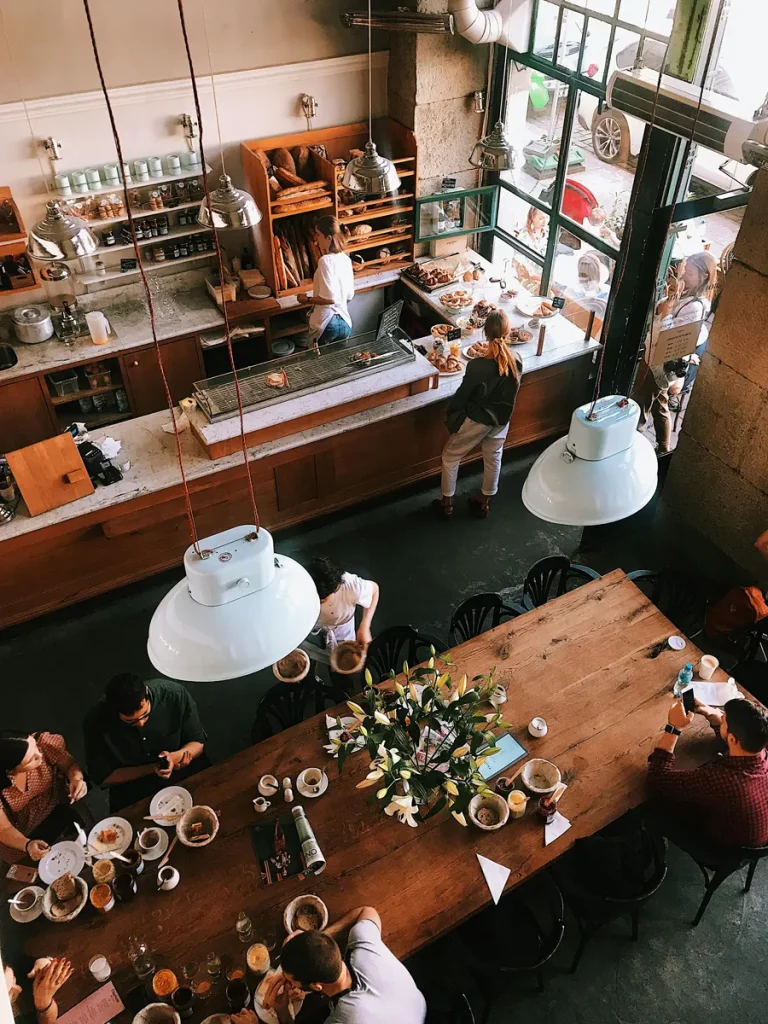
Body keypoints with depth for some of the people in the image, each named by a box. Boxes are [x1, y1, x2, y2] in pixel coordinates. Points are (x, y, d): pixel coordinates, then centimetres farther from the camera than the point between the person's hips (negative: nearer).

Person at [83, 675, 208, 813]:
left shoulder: (175, 694, -21)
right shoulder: (96, 721, -21)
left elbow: (198, 742, -7)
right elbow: (102, 777, -10)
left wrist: (177, 756, -29)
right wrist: (152, 769, -22)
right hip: (134, 794, 0)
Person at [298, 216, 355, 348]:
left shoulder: (326, 260, -18)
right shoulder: (346, 259, 5)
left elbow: (330, 298, -23)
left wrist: (307, 299, -9)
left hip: (326, 323, -7)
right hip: (345, 322, 7)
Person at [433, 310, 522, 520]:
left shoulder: (478, 366, -29)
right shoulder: (516, 363, -13)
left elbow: (462, 395, -17)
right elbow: (511, 393, 3)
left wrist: (451, 415, 0)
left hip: (476, 420, -5)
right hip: (501, 420, 5)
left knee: (450, 457, 16)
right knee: (493, 459, 24)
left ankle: (446, 504, 28)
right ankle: (484, 503, 41)